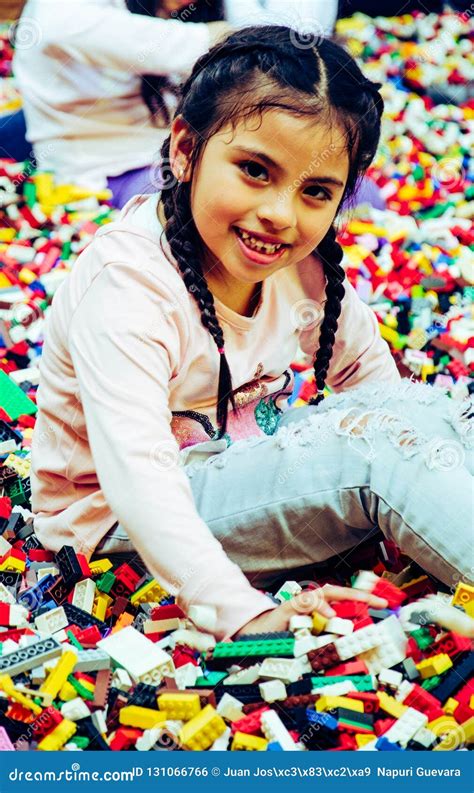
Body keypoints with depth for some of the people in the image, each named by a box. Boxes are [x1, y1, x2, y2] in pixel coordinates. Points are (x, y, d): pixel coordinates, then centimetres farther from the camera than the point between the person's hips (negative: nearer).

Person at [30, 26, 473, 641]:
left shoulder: (305, 261, -7)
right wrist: (243, 614, -43)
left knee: (422, 403, -8)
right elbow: (137, 475, -38)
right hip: (126, 521, -7)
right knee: (365, 445, -25)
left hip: (248, 453, 8)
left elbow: (364, 363, 11)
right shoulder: (127, 286, -30)